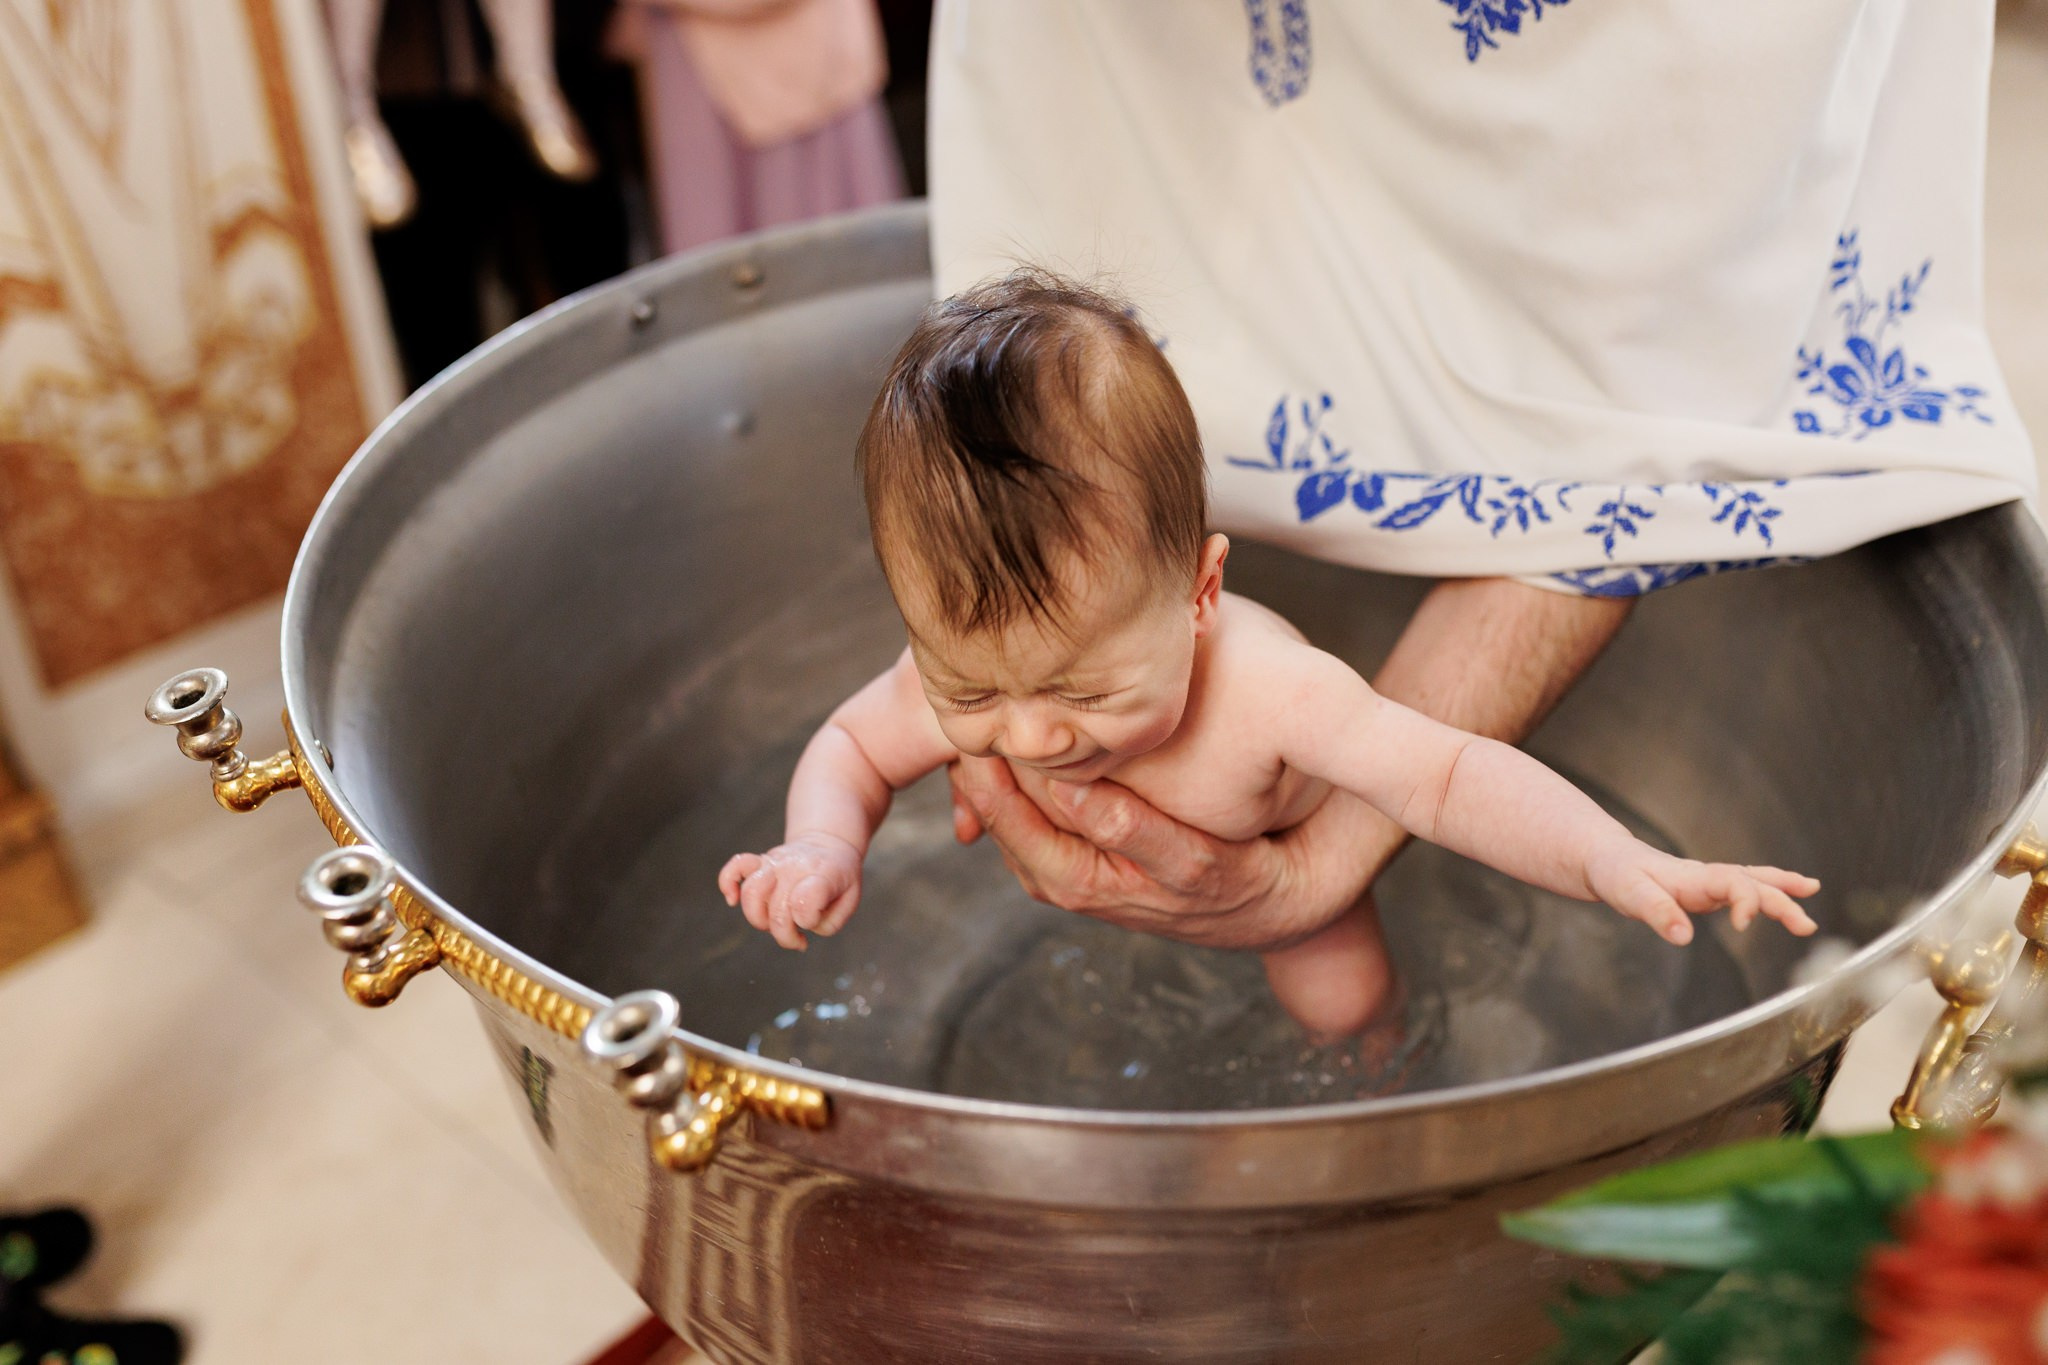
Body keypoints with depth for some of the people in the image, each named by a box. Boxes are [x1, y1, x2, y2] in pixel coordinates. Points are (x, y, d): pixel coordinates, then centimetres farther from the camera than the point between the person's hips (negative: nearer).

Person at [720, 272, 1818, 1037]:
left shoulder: (1262, 691, -48)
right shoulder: (967, 676, -36)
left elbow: (1445, 775, -41)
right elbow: (850, 747, -16)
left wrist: (1618, 865, -54)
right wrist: (821, 848, -38)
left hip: (1281, 838, -2)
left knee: (1342, 999, -5)